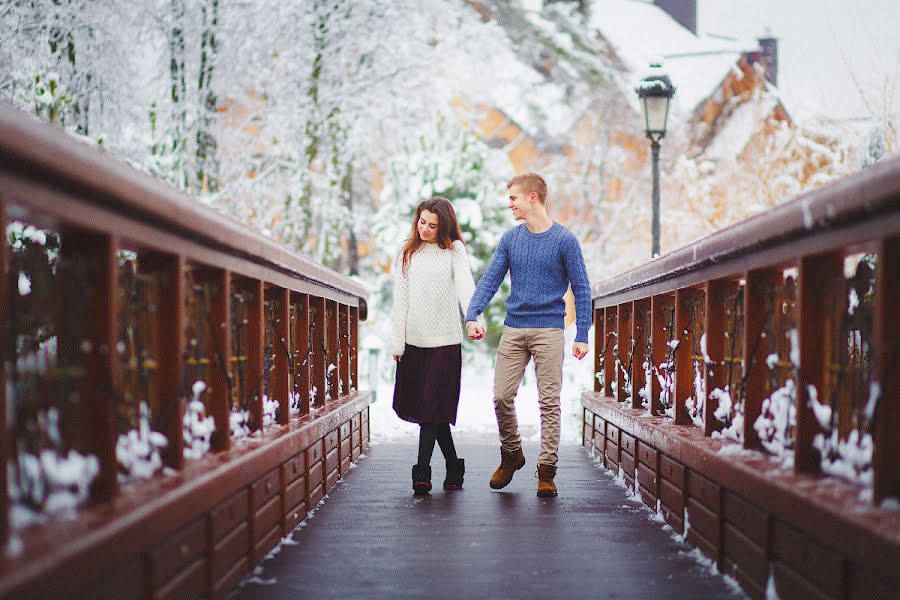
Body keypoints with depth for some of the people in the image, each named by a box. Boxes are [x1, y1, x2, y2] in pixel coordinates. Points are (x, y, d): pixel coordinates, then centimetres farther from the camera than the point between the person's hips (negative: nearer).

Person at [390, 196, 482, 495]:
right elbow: (400, 300, 9)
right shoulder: (407, 255, 11)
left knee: (433, 406, -8)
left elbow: (465, 286, -13)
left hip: (445, 341, -4)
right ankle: (453, 467, 20)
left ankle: (422, 472, -6)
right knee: (421, 406, 7)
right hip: (414, 341, 4)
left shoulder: (454, 251, 2)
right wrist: (397, 342, 3)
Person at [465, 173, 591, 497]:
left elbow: (581, 289, -1)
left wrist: (582, 335, -6)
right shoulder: (511, 239, 9)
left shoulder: (564, 240, -3)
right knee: (501, 397, 2)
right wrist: (472, 316, -11)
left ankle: (546, 470, 5)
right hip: (513, 329, 4)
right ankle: (511, 455, 24)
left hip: (549, 331, -4)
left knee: (549, 402, -1)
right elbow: (490, 279, 5)